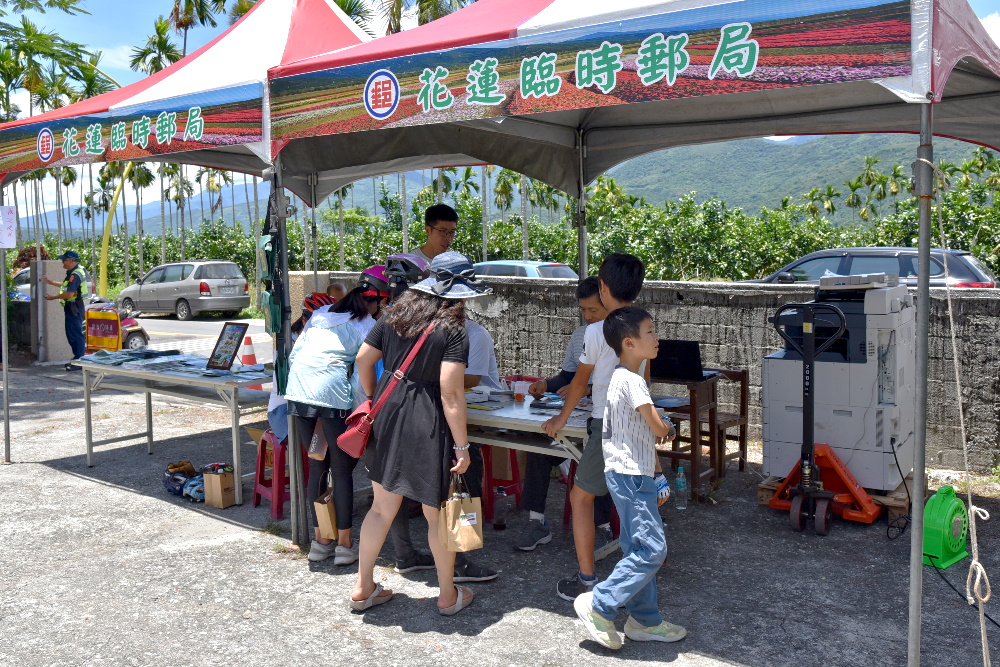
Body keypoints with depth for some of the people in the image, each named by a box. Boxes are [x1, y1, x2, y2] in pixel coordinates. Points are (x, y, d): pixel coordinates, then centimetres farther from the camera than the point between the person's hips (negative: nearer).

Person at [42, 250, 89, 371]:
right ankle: (78, 359, 23)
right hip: (72, 307, 11)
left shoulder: (75, 275, -19)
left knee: (76, 335, -7)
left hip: (74, 308, -11)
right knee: (72, 334, 16)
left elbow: (69, 293, -25)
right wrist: (52, 282, 31)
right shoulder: (75, 272, 14)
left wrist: (53, 297, -13)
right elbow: (68, 286, 28)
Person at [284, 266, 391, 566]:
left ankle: (320, 541, 22)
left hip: (297, 393, 6)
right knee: (342, 470, 6)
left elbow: (293, 355, 19)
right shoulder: (368, 326, 2)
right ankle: (344, 544, 11)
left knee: (316, 467, 15)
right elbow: (363, 373, -6)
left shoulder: (320, 314, 20)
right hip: (332, 397, -6)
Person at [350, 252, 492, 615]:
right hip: (427, 426, -6)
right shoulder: (454, 332, -13)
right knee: (437, 514, 10)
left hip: (388, 415, 6)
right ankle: (448, 595, 26)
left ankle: (363, 588, 29)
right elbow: (451, 395, -19)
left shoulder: (395, 315, 5)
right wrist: (461, 446, -13)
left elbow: (363, 359, 9)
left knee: (382, 508, 18)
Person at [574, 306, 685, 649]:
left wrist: (657, 475, 18)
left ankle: (645, 620, 24)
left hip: (633, 475, 10)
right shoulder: (631, 381, -18)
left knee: (638, 549, 15)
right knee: (652, 549, -7)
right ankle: (599, 605, 1)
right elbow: (659, 429, -15)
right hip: (630, 476, -10)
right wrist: (670, 429, 9)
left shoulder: (623, 379, 14)